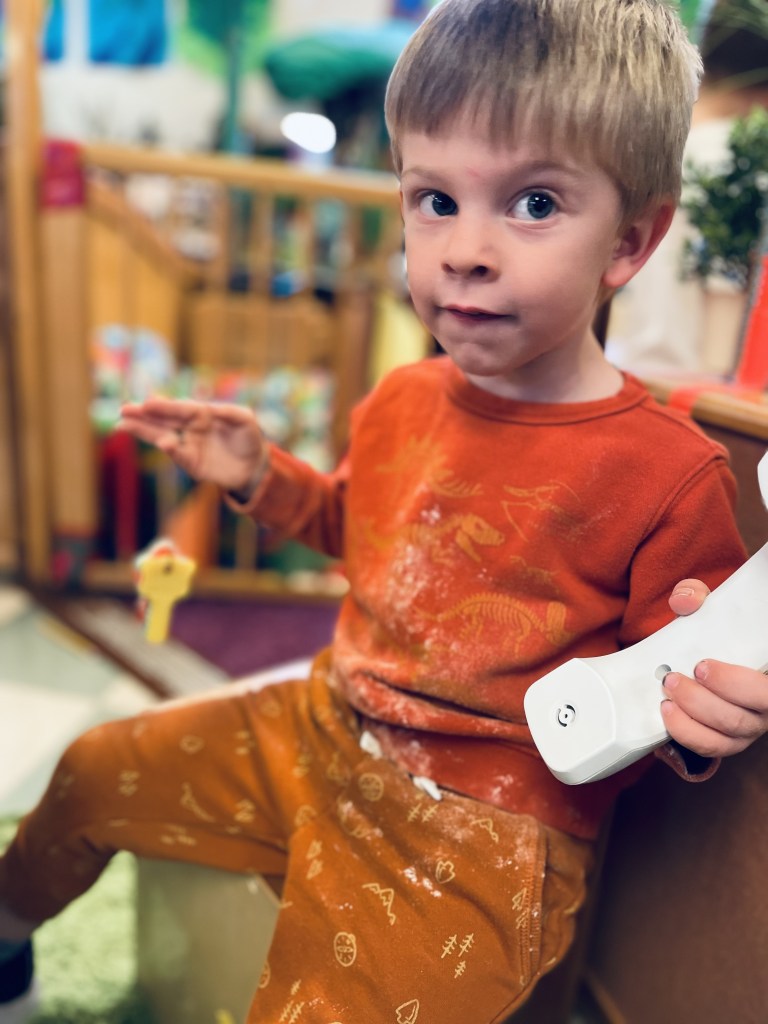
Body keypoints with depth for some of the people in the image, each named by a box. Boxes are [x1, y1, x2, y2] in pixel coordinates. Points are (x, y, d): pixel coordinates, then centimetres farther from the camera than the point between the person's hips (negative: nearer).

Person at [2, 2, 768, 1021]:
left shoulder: (669, 472, -21)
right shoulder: (402, 401, 0)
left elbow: (672, 685, -10)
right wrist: (259, 477, 5)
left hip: (479, 834, -5)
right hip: (320, 729, 7)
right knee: (94, 772, 16)